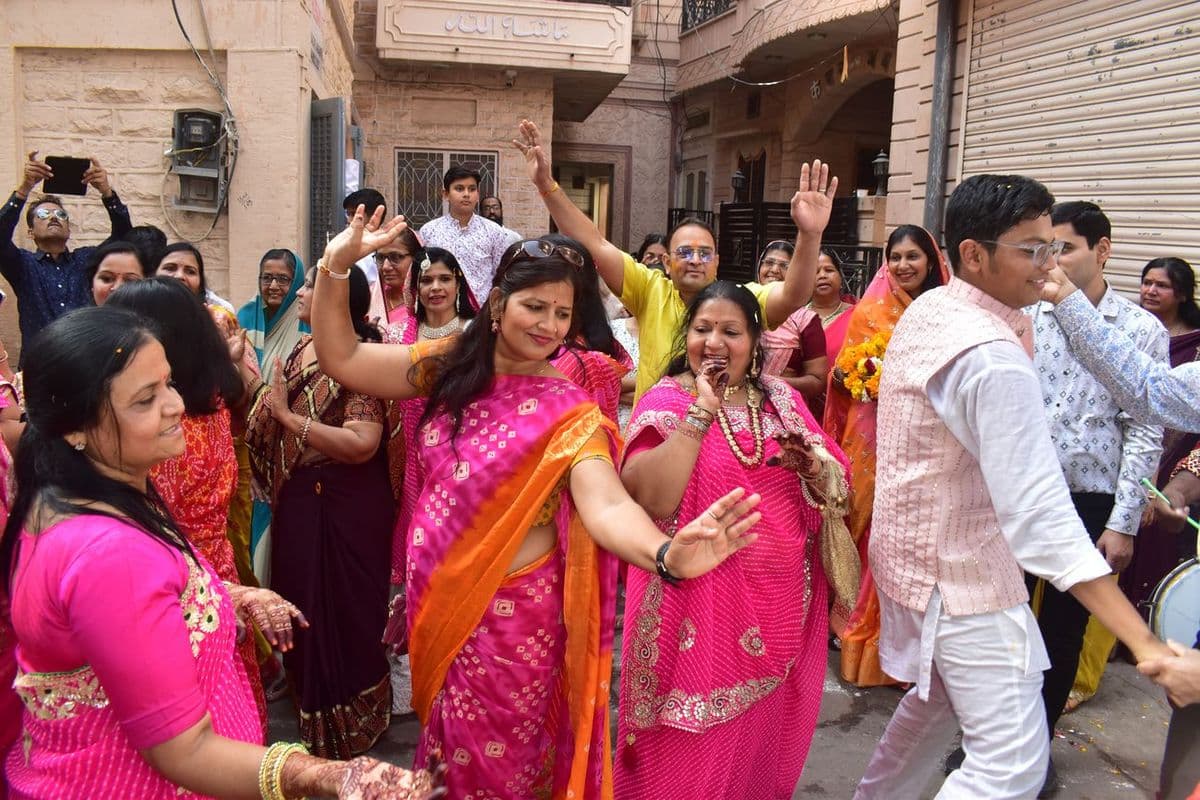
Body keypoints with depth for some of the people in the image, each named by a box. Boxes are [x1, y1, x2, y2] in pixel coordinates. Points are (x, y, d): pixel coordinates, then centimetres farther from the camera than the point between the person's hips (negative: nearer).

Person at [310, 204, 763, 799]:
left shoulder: (569, 411, -15)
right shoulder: (450, 367, -3)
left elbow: (605, 505, -30)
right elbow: (341, 359, -1)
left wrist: (667, 555, -50)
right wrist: (337, 266, -15)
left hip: (511, 613, -4)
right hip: (438, 602, 4)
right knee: (446, 751, 25)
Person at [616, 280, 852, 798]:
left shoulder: (782, 399, 7)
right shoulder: (665, 402, -7)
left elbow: (838, 487, 8)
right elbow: (652, 499, -23)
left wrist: (811, 464, -13)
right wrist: (700, 411, -22)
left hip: (781, 602, 5)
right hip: (700, 604, -4)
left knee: (765, 734, 20)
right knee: (692, 752, 7)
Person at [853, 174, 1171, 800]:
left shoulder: (925, 310, 3)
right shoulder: (993, 357, -26)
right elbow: (1039, 515, -32)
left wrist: (1016, 327, 3)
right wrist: (1146, 645, -33)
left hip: (911, 550, 10)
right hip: (964, 576, -10)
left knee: (941, 694, 29)